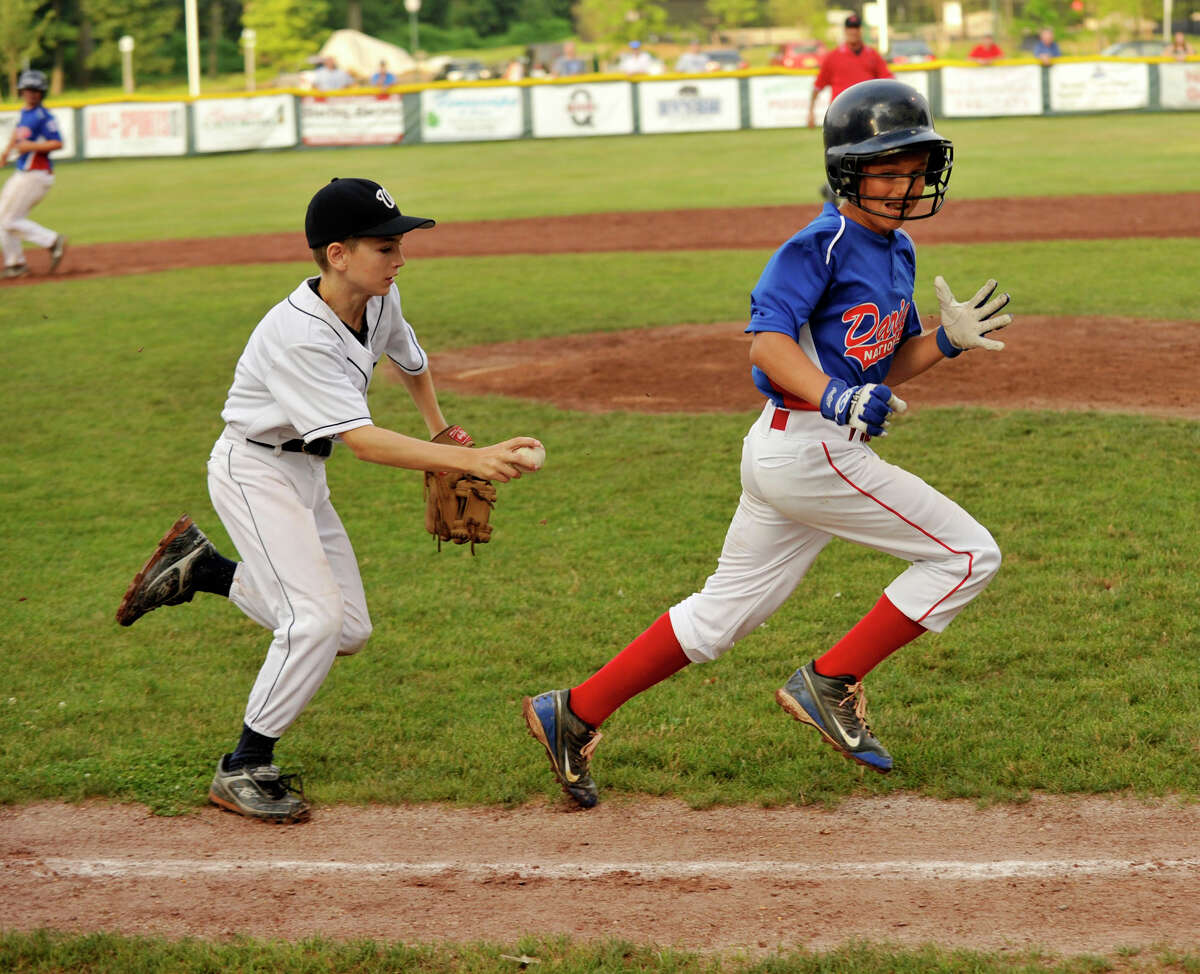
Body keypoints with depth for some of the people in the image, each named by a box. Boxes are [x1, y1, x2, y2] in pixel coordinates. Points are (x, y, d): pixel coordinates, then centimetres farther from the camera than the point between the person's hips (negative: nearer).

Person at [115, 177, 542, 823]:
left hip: (304, 473, 8)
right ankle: (244, 771, -7)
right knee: (316, 619, -20)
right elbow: (362, 441, -38)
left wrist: (441, 432, 19)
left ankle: (200, 567, 21)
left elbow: (412, 362, 19)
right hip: (253, 471, -8)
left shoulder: (380, 303, -6)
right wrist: (467, 460, -44)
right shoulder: (298, 334, -31)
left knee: (349, 631, 7)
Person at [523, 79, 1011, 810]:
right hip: (811, 451, -10)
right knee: (969, 556, -4)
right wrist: (836, 398, -38)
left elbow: (887, 366, 22)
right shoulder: (823, 243, -12)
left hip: (783, 451, 10)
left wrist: (949, 341, 4)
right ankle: (831, 683, -1)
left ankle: (574, 715, 19)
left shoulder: (898, 251, 16)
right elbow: (768, 342, -23)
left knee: (724, 613, 16)